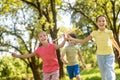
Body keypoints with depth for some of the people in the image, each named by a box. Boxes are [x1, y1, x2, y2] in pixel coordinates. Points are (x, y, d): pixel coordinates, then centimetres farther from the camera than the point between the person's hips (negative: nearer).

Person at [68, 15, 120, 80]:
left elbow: (113, 41, 14)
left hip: (109, 55, -2)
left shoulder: (109, 32, -4)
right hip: (100, 55, 2)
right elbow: (83, 41, 3)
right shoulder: (94, 33, -3)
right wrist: (72, 39, -7)